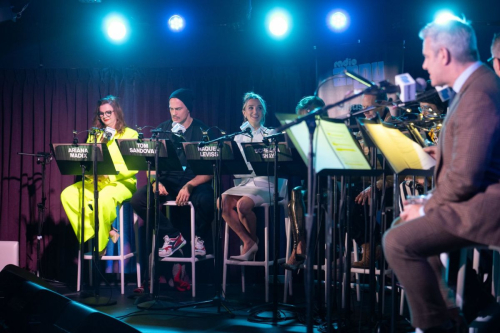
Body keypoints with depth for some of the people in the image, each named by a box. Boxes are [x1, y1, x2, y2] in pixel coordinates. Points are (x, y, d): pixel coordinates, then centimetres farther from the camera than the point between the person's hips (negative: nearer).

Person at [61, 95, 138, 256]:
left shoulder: (130, 134, 2)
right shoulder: (94, 135, 16)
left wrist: (109, 173, -20)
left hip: (122, 183, -5)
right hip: (94, 182, 5)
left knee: (104, 198, -38)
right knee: (67, 194, -20)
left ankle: (100, 243, -17)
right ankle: (103, 232, -17)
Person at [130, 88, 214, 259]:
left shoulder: (203, 131, -1)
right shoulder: (162, 130, 10)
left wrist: (189, 186, -23)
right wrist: (155, 181, -12)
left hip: (195, 181, -3)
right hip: (168, 180, 4)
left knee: (205, 199, -38)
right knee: (138, 199, -23)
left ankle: (199, 238, -5)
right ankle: (172, 236, -4)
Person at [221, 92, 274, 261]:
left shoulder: (270, 135, 5)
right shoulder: (239, 136, 15)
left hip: (265, 185, -4)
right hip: (244, 183, 4)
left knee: (242, 205, -32)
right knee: (223, 202, -25)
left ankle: (254, 241, -3)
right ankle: (248, 242, -13)